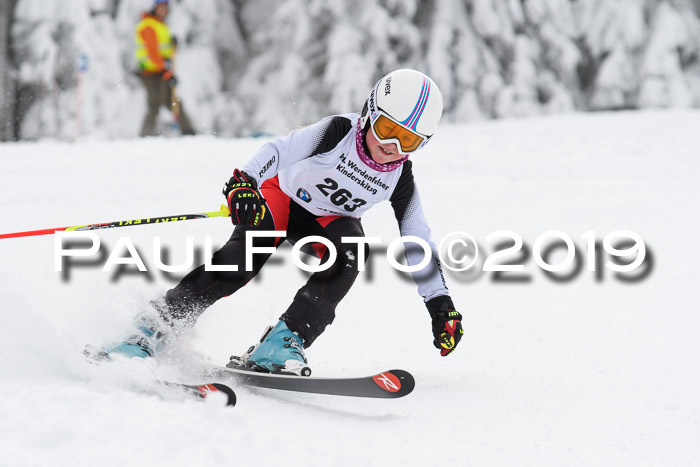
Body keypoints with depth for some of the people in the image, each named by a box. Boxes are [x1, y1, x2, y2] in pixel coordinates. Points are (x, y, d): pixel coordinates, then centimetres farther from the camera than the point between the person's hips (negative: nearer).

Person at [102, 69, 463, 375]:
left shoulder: (400, 180, -15)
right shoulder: (337, 132, -25)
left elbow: (418, 241, -6)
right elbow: (279, 151, -30)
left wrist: (441, 304, -7)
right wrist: (244, 182, -50)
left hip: (329, 218, 3)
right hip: (281, 195, -3)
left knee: (347, 252, -32)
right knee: (243, 258, -30)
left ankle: (282, 343, -36)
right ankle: (149, 333, -30)